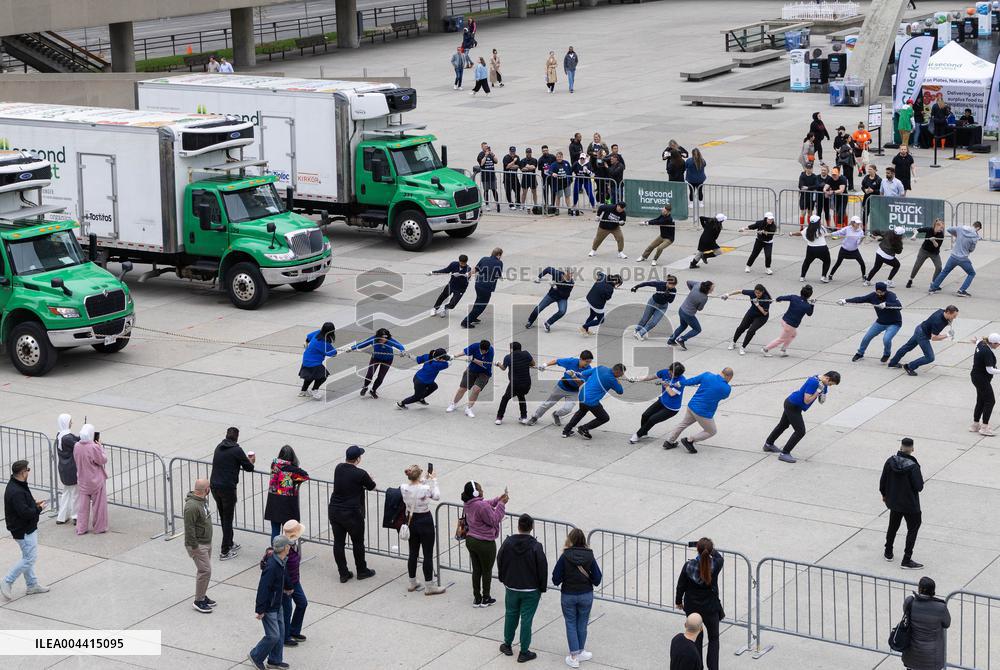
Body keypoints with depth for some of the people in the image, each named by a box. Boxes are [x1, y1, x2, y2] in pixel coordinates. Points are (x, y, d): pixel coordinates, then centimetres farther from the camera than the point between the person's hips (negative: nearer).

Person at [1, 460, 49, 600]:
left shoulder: (16, 486, 6)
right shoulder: (16, 492, -28)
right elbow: (25, 513, -30)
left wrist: (34, 503, 5)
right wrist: (39, 509, -15)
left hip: (26, 529, 11)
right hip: (24, 531, -11)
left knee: (28, 557, 18)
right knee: (30, 558, -4)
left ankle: (32, 585, 27)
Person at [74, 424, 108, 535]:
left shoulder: (77, 446, -7)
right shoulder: (94, 447, -25)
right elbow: (103, 460, -15)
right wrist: (100, 446, -5)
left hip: (83, 480, 5)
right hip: (96, 480, -5)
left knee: (83, 504, 15)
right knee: (98, 504, 11)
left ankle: (81, 528, 18)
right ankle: (99, 527, 19)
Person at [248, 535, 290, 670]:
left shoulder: (281, 562, 0)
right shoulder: (272, 566, -29)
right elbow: (263, 588, -27)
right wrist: (261, 610, -23)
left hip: (277, 604, 9)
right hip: (268, 607, -9)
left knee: (280, 632, 15)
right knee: (273, 635, -3)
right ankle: (256, 656, 17)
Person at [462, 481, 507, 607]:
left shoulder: (467, 504, -1)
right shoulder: (482, 506, -28)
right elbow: (494, 520, -18)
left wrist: (498, 499, 3)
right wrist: (501, 504, -15)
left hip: (470, 540, 7)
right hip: (485, 543, -7)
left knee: (476, 570, 18)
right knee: (487, 571, 11)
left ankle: (477, 598, 26)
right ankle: (485, 599, 22)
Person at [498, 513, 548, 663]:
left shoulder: (507, 543, -8)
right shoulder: (536, 547, -18)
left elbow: (500, 562, 4)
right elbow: (542, 569, -12)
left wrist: (504, 580, 20)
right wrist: (542, 588, 2)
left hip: (511, 588, 3)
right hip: (531, 590, -3)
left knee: (510, 615, 20)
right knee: (526, 619, 3)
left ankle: (507, 645, 33)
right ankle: (524, 652, 9)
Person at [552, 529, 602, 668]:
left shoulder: (565, 557, -16)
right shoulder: (589, 556, -11)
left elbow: (556, 579, -13)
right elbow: (597, 579, -8)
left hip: (568, 596, -1)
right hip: (586, 595, 1)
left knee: (571, 625, 11)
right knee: (582, 625, 17)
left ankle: (574, 657, 13)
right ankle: (580, 652, 31)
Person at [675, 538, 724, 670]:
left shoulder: (688, 566, -20)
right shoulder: (715, 565, -21)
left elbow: (681, 586, -7)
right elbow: (720, 558, 5)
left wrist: (678, 601, 10)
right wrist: (711, 550, 20)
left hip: (692, 607, 1)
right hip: (710, 607, -1)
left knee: (696, 637, 19)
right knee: (714, 638, 17)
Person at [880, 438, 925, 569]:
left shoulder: (890, 461, -10)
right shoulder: (913, 466, -25)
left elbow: (883, 480, -1)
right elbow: (919, 487, -22)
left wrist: (884, 494, 17)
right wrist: (920, 477, 0)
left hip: (893, 501, 5)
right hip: (910, 504, -5)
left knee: (893, 526, 24)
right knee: (913, 529, 8)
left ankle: (888, 553, 37)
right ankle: (907, 560, 7)